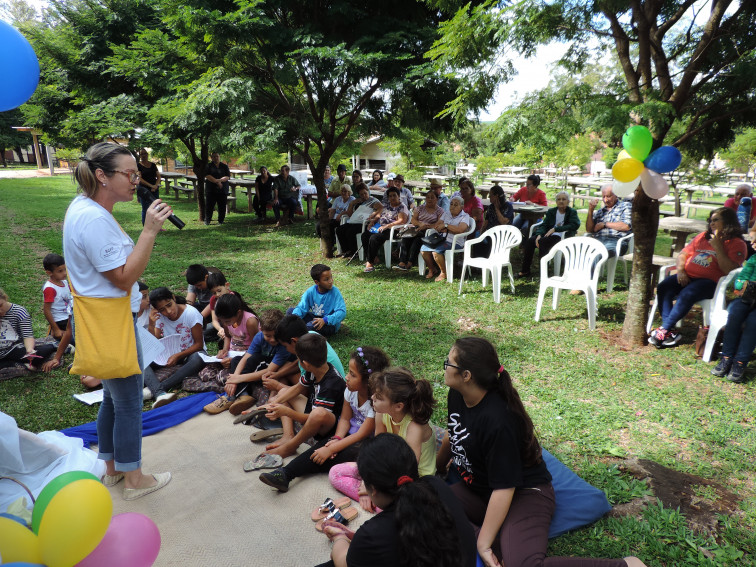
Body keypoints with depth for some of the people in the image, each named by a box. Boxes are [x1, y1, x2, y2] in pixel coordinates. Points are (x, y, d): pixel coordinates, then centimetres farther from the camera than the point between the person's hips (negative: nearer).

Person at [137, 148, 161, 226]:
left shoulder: (153, 165, 11)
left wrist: (156, 185, -10)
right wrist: (151, 185, -18)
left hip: (155, 190, 4)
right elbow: (140, 179, -10)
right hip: (144, 190, -4)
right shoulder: (138, 165, -2)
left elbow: (158, 176, 8)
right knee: (145, 209, 0)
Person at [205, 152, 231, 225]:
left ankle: (221, 221, 12)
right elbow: (207, 176, -8)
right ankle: (207, 220, 10)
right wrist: (217, 182, -17)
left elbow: (227, 177, -2)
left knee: (222, 207, 2)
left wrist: (219, 180, -19)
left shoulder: (224, 166, 10)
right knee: (209, 206, 0)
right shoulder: (208, 166, 7)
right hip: (211, 190, -1)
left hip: (222, 190, 1)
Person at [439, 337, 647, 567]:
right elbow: (452, 436, 15)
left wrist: (483, 544, -22)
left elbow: (504, 488, -26)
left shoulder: (497, 421, -31)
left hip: (523, 494, -7)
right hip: (478, 490, 8)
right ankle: (501, 547, -10)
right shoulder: (457, 395, -6)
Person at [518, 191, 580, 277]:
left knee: (542, 241, -34)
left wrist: (555, 229, -19)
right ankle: (525, 271, -17)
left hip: (561, 237, -5)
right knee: (530, 241, -23)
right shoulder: (551, 212, 19)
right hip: (547, 234, 5)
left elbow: (575, 225, -11)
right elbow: (544, 225, 9)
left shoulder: (572, 212, 7)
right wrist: (539, 235, -14)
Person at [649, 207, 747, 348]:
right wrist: (680, 270, 2)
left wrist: (718, 247, -12)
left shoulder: (737, 244, 3)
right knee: (663, 288, -21)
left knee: (686, 294, -34)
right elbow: (683, 254, 22)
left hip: (710, 281, -6)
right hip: (687, 276, 6)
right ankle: (669, 332, -27)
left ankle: (664, 329, -27)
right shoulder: (703, 236, 23)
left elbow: (730, 270, -12)